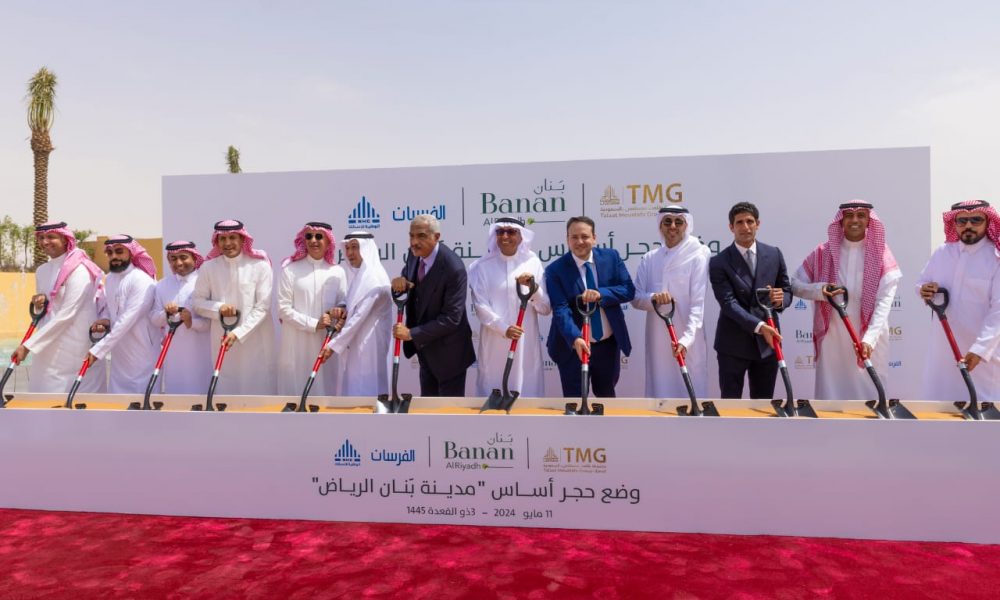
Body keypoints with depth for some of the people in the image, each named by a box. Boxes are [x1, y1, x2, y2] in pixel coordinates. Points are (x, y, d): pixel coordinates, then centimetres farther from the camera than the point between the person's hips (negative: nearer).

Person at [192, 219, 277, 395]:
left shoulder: (260, 265, -5)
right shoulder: (209, 267, 4)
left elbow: (262, 307, -7)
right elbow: (197, 300, 9)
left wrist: (238, 333, -14)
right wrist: (218, 307, -11)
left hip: (255, 340, -2)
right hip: (222, 338, 2)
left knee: (258, 387, -1)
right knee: (225, 386, 7)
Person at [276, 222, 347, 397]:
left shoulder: (337, 272, 6)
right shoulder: (290, 269, -2)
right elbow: (284, 309, -5)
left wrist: (339, 311, -12)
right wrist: (314, 324, -14)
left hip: (326, 343, 3)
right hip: (297, 343, -2)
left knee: (324, 387, 7)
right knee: (295, 389, 1)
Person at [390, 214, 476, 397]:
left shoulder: (453, 269, -28)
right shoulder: (415, 254, -5)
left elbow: (451, 318, -27)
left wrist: (411, 334, -25)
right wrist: (399, 281, -15)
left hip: (447, 350, -7)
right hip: (424, 347, 7)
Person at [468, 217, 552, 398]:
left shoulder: (533, 263, 3)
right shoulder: (482, 266, 1)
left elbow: (546, 309, 2)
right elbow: (480, 305, -5)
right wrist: (503, 328, -17)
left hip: (526, 344, 1)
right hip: (494, 344, -1)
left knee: (527, 392, 5)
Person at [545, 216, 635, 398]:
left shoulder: (611, 257, -1)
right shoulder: (555, 269, -12)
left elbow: (629, 290, -6)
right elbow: (560, 309, -20)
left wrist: (601, 294, -24)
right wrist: (575, 338, -35)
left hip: (609, 345, 3)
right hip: (573, 347, -3)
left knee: (606, 395, 23)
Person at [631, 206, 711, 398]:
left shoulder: (697, 257, -5)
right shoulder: (649, 259, 7)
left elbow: (698, 303, -11)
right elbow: (636, 298, 4)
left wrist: (686, 338, -23)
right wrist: (653, 298, -18)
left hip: (687, 340, -3)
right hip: (657, 338, 4)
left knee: (690, 393, -1)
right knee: (660, 391, 8)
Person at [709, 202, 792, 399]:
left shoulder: (774, 255, 5)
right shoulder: (719, 262, -8)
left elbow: (787, 290, 11)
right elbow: (728, 303, -16)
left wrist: (781, 300, -14)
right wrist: (759, 326, -28)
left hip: (768, 342, 4)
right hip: (733, 344, -3)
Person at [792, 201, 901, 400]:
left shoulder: (881, 254, -2)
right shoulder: (823, 253, 2)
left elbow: (884, 301, -10)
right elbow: (795, 284, 6)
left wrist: (869, 339, -24)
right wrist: (820, 290, -15)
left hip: (869, 339, -1)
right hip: (832, 338, 1)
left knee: (870, 396, 5)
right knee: (831, 395, 5)